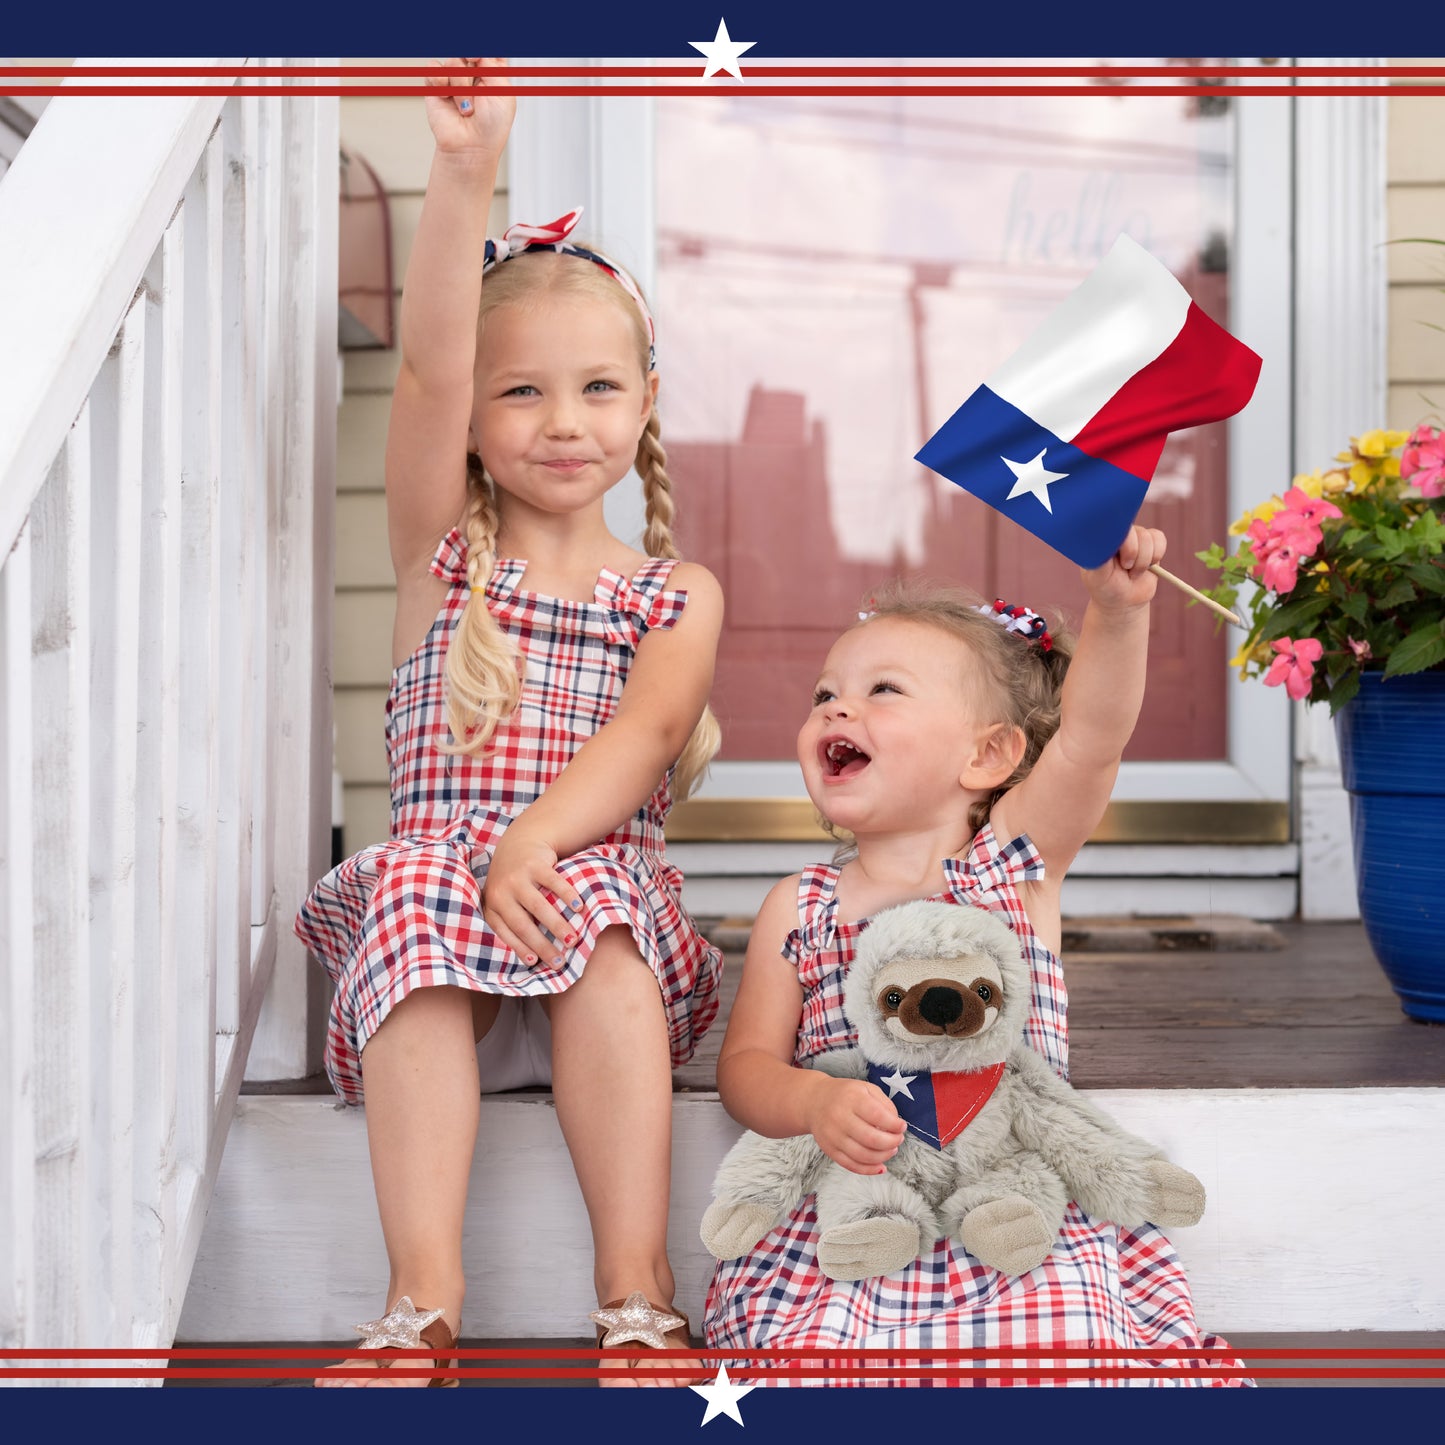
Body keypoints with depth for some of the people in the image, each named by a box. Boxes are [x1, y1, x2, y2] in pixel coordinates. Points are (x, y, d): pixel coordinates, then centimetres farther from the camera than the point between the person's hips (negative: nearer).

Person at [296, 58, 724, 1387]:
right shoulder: (441, 550, 11)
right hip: (439, 868, 0)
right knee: (415, 892, -32)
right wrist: (465, 173, -18)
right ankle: (424, 1293, -36)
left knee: (602, 917, -33)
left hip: (600, 872, 0)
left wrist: (536, 843, -26)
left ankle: (636, 1288, -33)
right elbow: (428, 367, -5)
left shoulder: (678, 592, 11)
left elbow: (642, 734, -7)